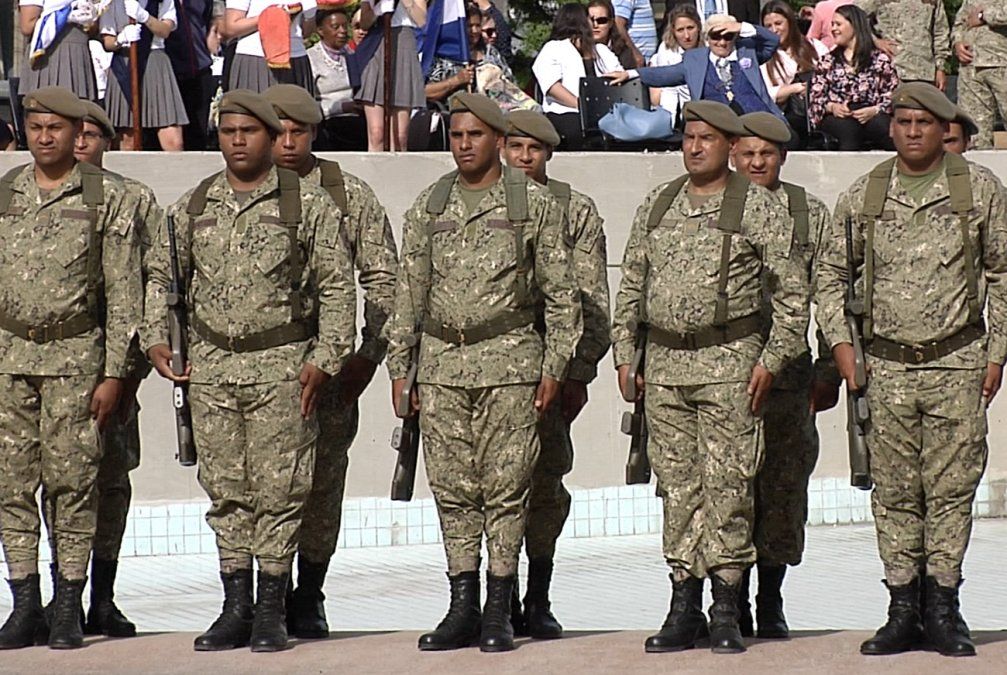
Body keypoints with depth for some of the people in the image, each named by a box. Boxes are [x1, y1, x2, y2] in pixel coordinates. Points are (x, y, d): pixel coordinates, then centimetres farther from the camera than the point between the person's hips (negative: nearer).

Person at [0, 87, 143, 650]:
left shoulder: (110, 198, 1)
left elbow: (124, 294, 0)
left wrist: (114, 373, -6)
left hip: (75, 355, -3)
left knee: (72, 479, -4)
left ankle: (69, 608, 2)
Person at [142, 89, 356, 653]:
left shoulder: (309, 205, -2)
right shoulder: (193, 206, 10)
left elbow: (337, 286, -2)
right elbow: (161, 274, 20)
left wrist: (325, 359, -8)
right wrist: (157, 338, 7)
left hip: (283, 367, -4)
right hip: (210, 367, 4)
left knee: (279, 489, -3)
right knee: (225, 490, 7)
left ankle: (271, 612, 3)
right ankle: (236, 609, 13)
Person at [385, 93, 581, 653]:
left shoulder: (534, 204, 2)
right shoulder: (428, 207, 12)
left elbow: (562, 294, 2)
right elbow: (409, 292, 15)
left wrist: (554, 368, -5)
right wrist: (399, 367, 9)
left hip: (509, 362, -4)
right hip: (441, 365, 4)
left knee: (506, 486, -3)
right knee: (453, 488, 4)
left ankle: (499, 612, 2)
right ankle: (463, 607, 10)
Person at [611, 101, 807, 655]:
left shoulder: (758, 207, -1)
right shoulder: (656, 206, 13)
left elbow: (791, 290, -3)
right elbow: (631, 285, 18)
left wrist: (770, 360, -9)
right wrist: (624, 354, 11)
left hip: (729, 363, -4)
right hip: (664, 365, 5)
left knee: (727, 487, -5)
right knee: (676, 488, 6)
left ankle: (726, 613, -1)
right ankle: (683, 610, 11)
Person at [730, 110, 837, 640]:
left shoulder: (810, 215, 8)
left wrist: (828, 371, 3)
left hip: (788, 372, 1)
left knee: (783, 486, 2)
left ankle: (771, 601, 12)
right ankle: (733, 601, 6)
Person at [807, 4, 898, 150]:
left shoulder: (880, 60, 15)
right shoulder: (827, 62, 22)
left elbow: (894, 96, 7)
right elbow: (815, 97, 14)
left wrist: (874, 110, -13)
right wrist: (831, 107, -9)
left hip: (872, 116, 0)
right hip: (837, 117, 1)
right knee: (847, 127, -38)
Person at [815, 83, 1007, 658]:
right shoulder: (864, 195, 6)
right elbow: (831, 272, 16)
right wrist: (840, 341, 5)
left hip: (957, 362, -1)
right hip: (887, 366, 2)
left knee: (952, 487, -2)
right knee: (895, 492, 3)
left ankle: (942, 606, 6)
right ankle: (903, 609, 10)